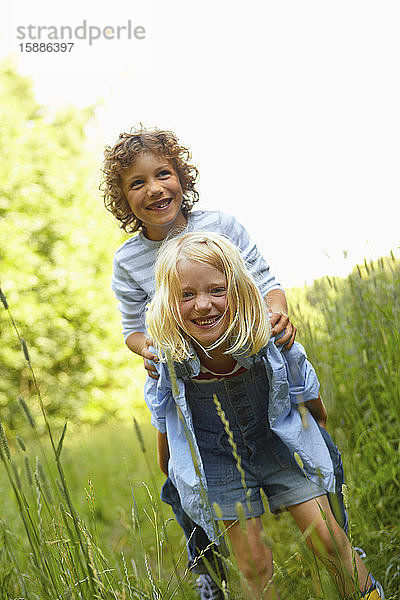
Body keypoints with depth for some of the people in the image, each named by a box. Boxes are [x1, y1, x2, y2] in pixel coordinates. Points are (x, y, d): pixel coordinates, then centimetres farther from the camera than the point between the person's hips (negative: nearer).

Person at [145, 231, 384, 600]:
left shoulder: (268, 340, -27)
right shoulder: (171, 357, -25)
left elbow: (302, 384, -3)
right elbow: (165, 416, -2)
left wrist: (319, 416, 15)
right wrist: (165, 462, 13)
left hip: (279, 440, 0)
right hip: (217, 456, 0)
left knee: (328, 541, 2)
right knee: (254, 563, 2)